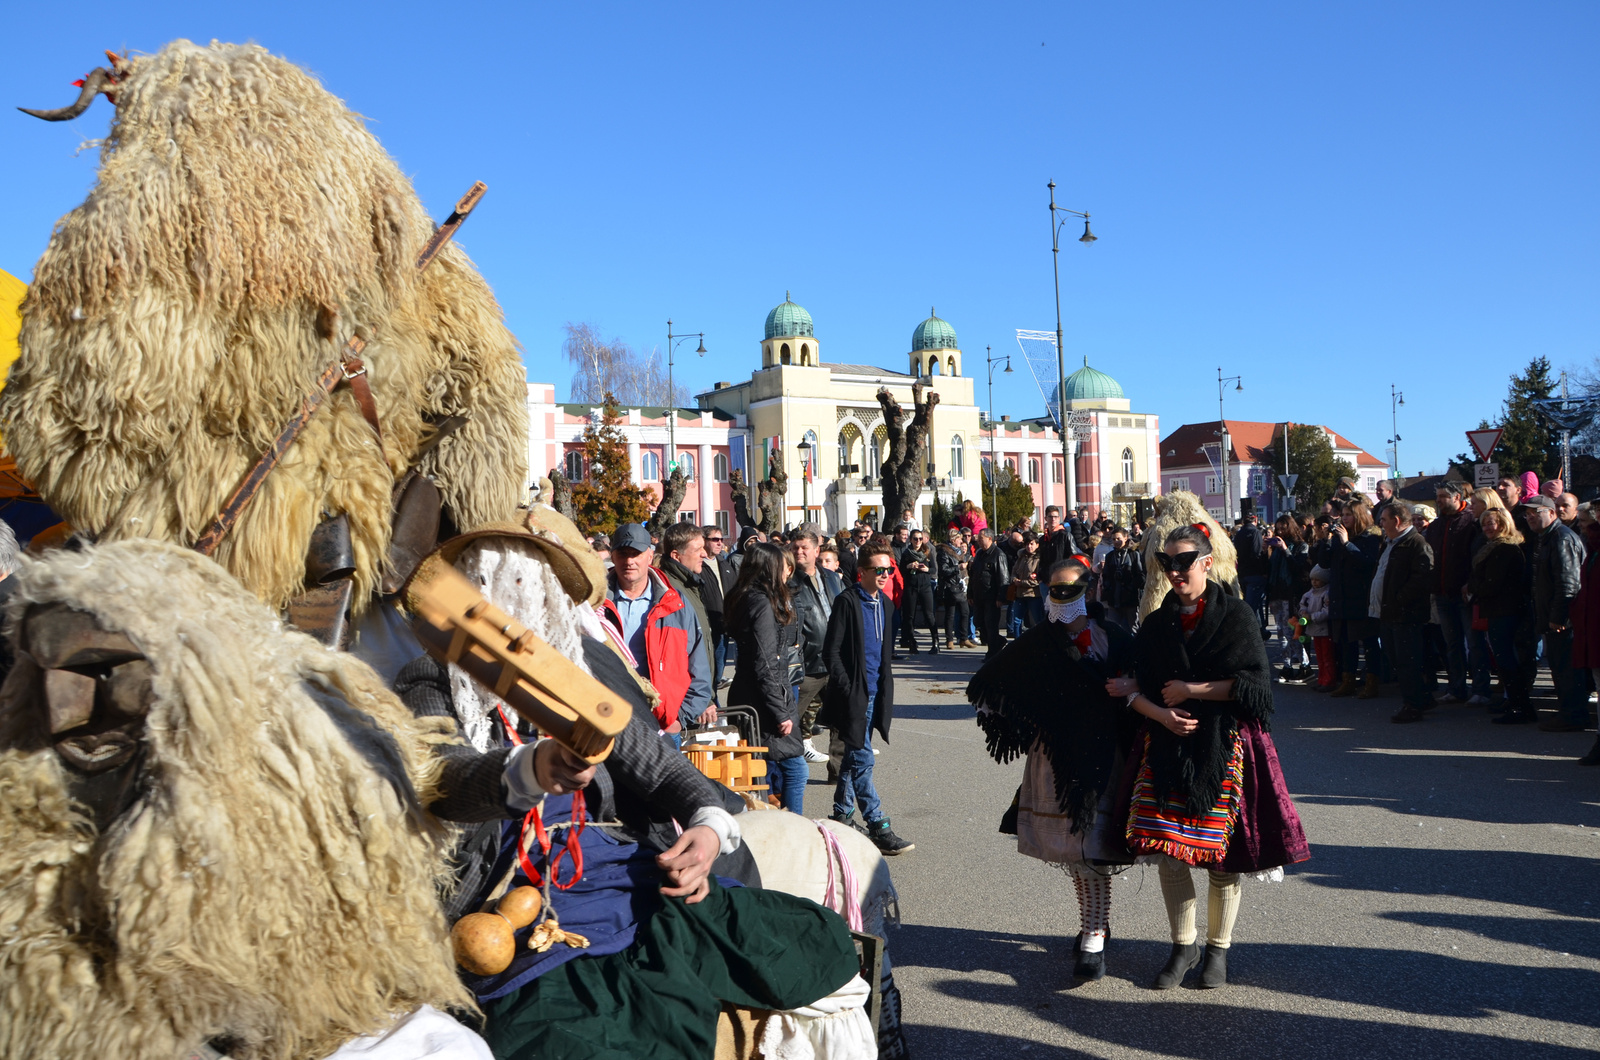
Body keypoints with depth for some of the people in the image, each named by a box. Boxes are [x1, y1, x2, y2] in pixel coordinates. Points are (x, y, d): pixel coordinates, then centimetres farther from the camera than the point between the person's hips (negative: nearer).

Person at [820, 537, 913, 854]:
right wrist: (848, 689, -15)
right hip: (853, 695, -8)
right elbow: (831, 651, -12)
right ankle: (878, 828, -5)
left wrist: (885, 689, 15)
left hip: (874, 695, 8)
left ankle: (842, 815, 28)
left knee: (854, 757, 16)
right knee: (862, 760, -7)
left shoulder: (885, 603, 12)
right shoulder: (847, 601, -11)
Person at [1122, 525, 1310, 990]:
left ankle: (1218, 948, 23)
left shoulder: (1235, 615, -2)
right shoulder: (1156, 623, 8)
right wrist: (1161, 714, -13)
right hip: (1167, 744, 3)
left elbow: (1256, 684, -8)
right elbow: (1134, 687, 6)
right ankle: (1183, 946, 19)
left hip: (1224, 746, -3)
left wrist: (1192, 691, -9)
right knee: (1169, 852, 0)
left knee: (1222, 855, 3)